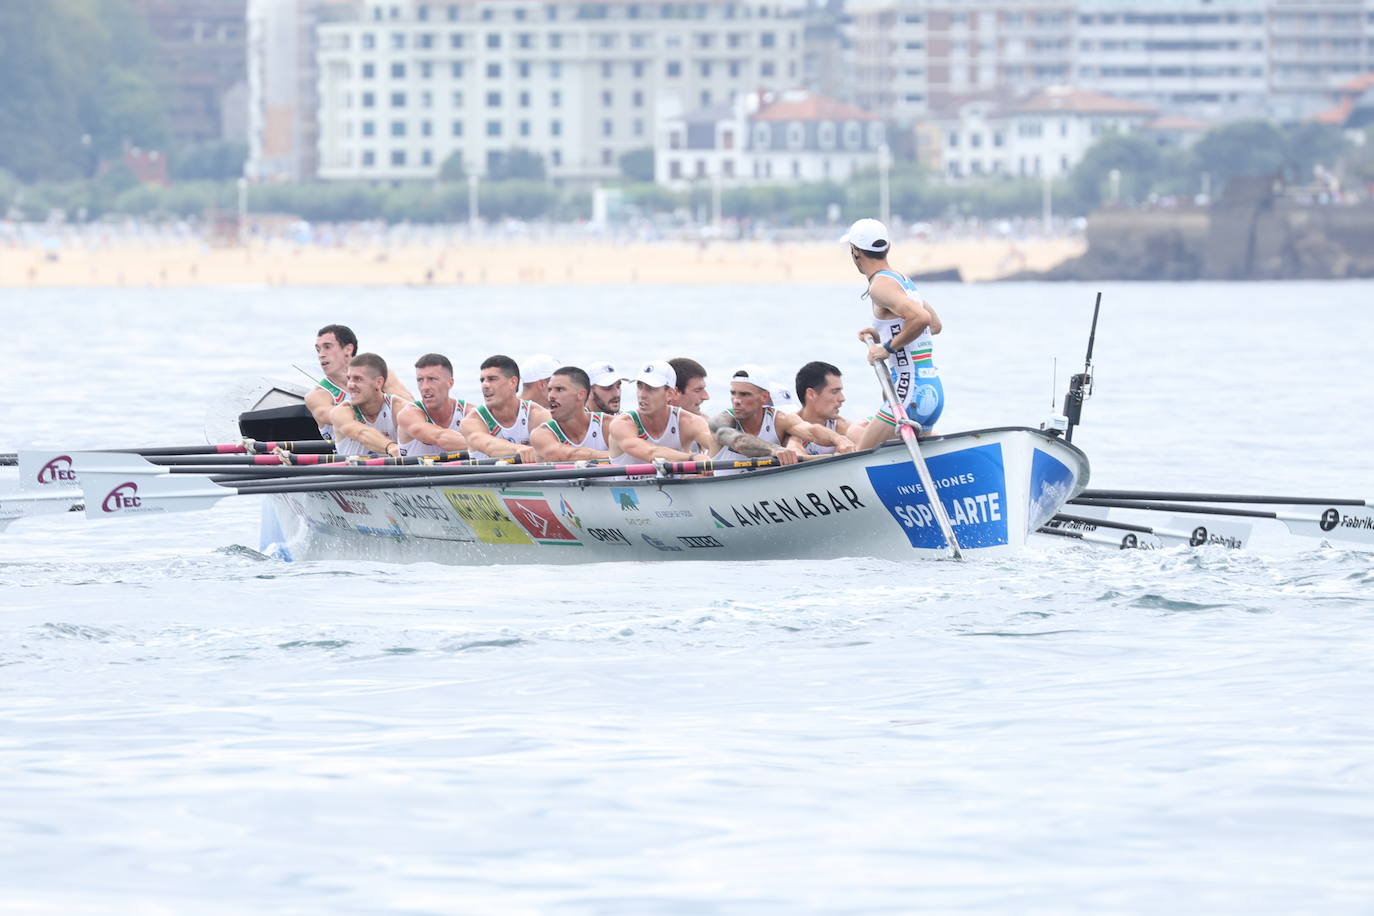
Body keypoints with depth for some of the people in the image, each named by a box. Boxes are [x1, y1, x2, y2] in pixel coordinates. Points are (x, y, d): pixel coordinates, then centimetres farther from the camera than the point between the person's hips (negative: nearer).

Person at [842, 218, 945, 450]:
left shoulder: (880, 286, -11)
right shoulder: (903, 281, 17)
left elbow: (921, 318, -26)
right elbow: (935, 324, 31)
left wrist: (888, 348, -14)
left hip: (910, 393, -10)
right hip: (933, 390, 10)